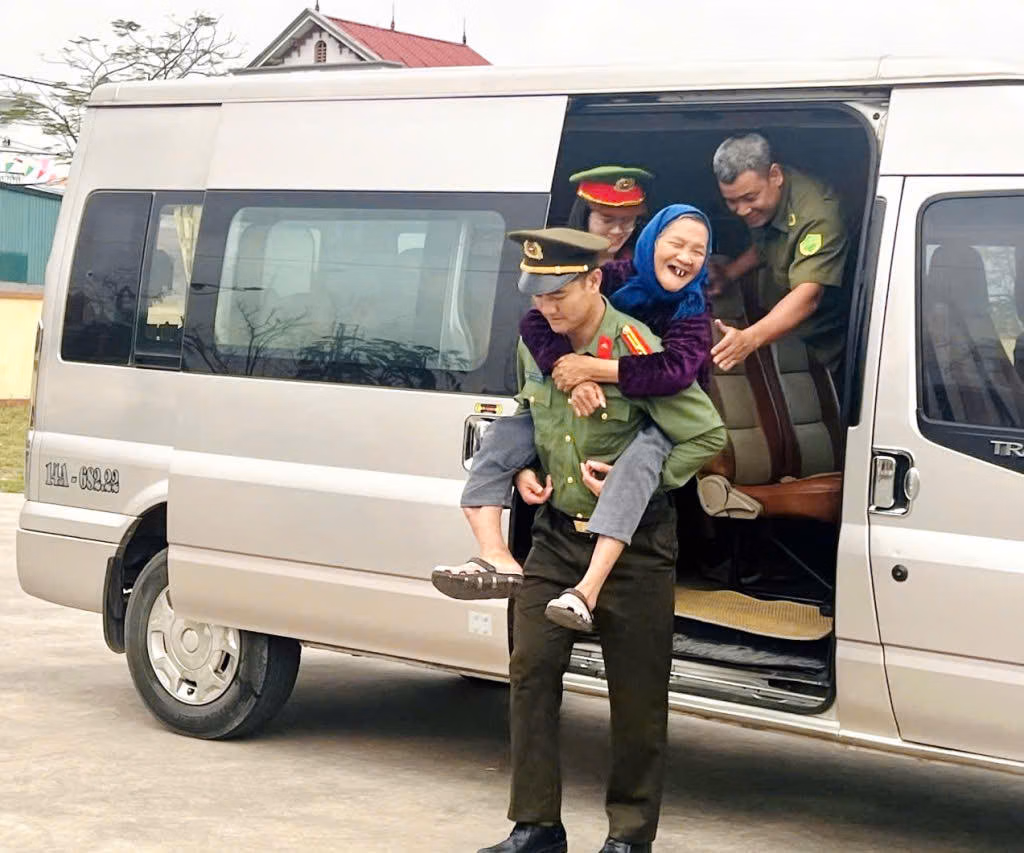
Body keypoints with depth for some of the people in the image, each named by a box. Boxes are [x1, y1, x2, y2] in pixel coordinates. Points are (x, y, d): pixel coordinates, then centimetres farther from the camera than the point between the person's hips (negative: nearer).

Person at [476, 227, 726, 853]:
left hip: (633, 543, -6)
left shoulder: (635, 350, -19)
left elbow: (708, 436, -17)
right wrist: (524, 470, 4)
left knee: (637, 691, 3)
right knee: (530, 671, 1)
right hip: (556, 534, 6)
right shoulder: (535, 341, 1)